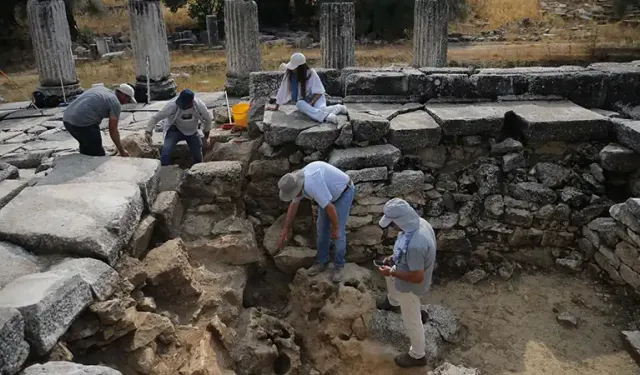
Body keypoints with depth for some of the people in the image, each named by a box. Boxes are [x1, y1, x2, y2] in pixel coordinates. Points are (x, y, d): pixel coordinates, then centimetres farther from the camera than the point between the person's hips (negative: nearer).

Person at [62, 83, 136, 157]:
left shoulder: (100, 88, 20)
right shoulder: (115, 103, -3)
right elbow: (113, 130, -4)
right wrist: (122, 151, 4)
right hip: (82, 123, -9)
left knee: (86, 148, 26)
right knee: (97, 154, 0)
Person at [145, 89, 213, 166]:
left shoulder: (199, 106, -28)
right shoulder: (172, 105, -33)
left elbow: (208, 119, -9)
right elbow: (156, 117, -25)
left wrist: (206, 138, 0)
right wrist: (148, 131, -40)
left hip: (192, 131, 2)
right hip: (175, 129, -2)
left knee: (198, 157, 8)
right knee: (166, 150, -27)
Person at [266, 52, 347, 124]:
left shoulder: (311, 73, -13)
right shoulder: (289, 74, -7)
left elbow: (318, 92, -11)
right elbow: (283, 90, 0)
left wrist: (310, 103, -24)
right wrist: (276, 107, 4)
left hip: (316, 98, -3)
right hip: (303, 101, 3)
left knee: (321, 108, -39)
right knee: (299, 104, -36)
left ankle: (337, 108, -13)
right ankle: (325, 116, -50)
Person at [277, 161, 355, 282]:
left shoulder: (311, 185, -40)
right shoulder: (298, 180, -10)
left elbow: (329, 207, -32)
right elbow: (293, 205, 5)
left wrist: (335, 228, -17)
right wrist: (285, 230, 9)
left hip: (343, 192, -8)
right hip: (330, 192, 8)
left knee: (339, 232, -8)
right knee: (322, 228, 8)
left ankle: (338, 266, 8)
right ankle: (322, 262, 22)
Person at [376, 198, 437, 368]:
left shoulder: (414, 245, -44)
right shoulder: (420, 222, -15)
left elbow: (417, 277, -35)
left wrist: (391, 272, -23)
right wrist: (395, 258, 3)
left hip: (410, 286, -9)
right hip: (412, 267, 9)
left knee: (412, 322, 15)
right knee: (389, 272, 37)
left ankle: (417, 356, 40)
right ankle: (393, 302, 65)